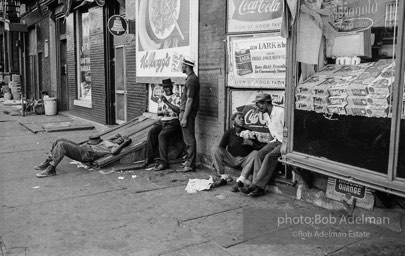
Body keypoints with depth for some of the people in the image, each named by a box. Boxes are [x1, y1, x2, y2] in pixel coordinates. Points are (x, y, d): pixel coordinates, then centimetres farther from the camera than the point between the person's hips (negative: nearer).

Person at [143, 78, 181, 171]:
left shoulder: (176, 97, 1)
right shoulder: (161, 98, 19)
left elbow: (178, 110, -14)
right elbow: (158, 112, 16)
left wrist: (167, 102, -19)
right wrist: (163, 112, -8)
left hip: (173, 122, -5)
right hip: (162, 121, 5)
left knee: (162, 135, -30)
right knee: (151, 132, -23)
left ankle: (164, 162, -29)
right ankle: (149, 157, -15)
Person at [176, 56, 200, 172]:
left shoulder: (192, 80, -17)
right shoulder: (191, 78, 14)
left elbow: (189, 100, -21)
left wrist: (185, 117, -21)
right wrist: (182, 113, 20)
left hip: (189, 113, -10)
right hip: (186, 112, 10)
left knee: (189, 140, -5)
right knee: (189, 139, 14)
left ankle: (190, 165, 2)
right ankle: (190, 162, 23)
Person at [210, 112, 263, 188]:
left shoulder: (248, 133, -1)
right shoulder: (228, 132, 2)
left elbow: (260, 148, -5)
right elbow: (220, 148, 0)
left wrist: (251, 143, -23)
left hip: (244, 160, -1)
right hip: (231, 159, 1)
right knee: (215, 149, -16)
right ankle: (223, 178, -15)